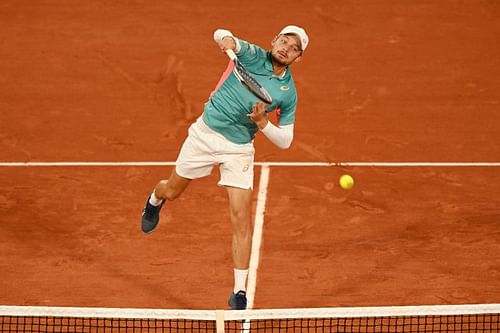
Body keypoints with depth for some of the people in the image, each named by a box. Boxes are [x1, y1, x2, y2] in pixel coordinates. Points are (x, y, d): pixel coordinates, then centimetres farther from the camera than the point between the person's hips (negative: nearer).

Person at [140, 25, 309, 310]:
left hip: (239, 149, 0)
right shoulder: (254, 56, -8)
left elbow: (285, 141, -2)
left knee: (242, 218, -9)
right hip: (205, 133, 0)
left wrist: (263, 122, -20)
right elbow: (221, 34, -21)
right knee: (172, 191, 17)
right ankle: (154, 201, 58)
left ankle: (240, 293, -2)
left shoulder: (289, 93, -4)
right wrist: (227, 39, -44)